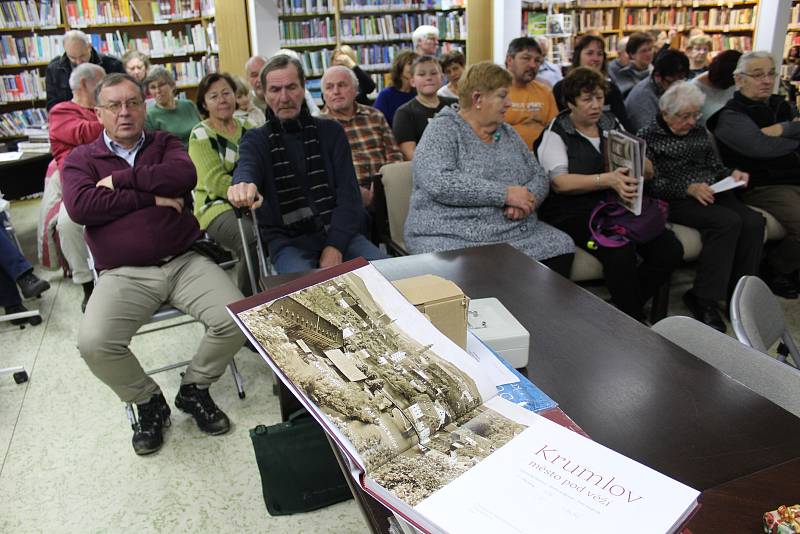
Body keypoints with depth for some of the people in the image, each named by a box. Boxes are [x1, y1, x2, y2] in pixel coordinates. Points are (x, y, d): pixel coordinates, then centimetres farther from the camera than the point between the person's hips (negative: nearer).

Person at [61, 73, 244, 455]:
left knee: (237, 318, -20)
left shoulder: (165, 144, 16)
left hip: (184, 262, 1)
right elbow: (79, 207, -8)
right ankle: (148, 402, 5)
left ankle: (194, 389, 8)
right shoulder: (81, 159, 13)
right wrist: (150, 196, -8)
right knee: (94, 344, -26)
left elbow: (183, 176, -8)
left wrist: (119, 178, -5)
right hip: (123, 276, -1)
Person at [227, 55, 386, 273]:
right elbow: (246, 169, -16)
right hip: (287, 240, -2)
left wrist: (335, 245, -13)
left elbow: (348, 192, 2)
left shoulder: (331, 131, 10)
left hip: (338, 232, 2)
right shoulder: (255, 140, 8)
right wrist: (243, 185, -43)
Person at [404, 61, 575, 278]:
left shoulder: (508, 133, 17)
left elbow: (539, 178, 16)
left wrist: (527, 199, -9)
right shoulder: (442, 130, -3)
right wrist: (505, 194, -18)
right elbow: (438, 183, -20)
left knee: (561, 247, -18)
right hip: (454, 237, -6)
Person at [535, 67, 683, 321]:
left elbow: (647, 170, 18)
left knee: (670, 249, -15)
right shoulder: (556, 134, 2)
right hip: (575, 212, -6)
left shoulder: (611, 126, 18)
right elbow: (559, 183, -15)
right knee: (621, 252, -33)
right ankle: (632, 320, -9)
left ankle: (621, 308, 3)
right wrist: (608, 180, -27)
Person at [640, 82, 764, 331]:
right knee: (728, 221, -32)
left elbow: (715, 166, 26)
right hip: (677, 200, -6)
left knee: (753, 221, -23)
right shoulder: (649, 137, 2)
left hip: (712, 194, 6)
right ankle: (704, 299, -24)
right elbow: (653, 183, -8)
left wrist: (732, 173, 3)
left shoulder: (699, 132, 20)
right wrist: (689, 188, -20)